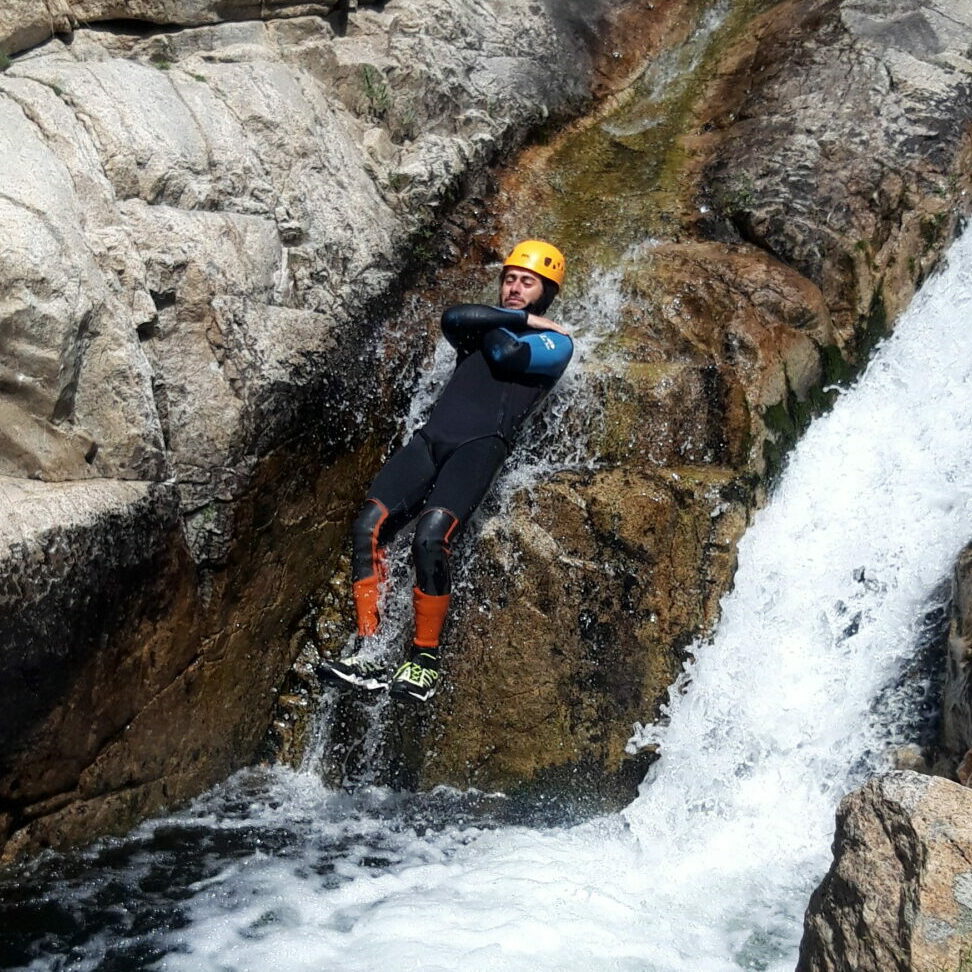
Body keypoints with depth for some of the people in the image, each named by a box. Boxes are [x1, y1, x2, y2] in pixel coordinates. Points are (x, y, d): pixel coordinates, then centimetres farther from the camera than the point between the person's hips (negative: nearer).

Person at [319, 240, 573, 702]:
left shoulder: (556, 342, 13)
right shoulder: (493, 323, 27)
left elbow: (506, 354, -9)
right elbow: (453, 319, 1)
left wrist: (491, 324, 11)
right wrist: (523, 318, 7)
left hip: (482, 445, -5)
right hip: (431, 438, 5)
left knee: (429, 537, -26)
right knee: (368, 526, -15)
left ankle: (426, 659, -12)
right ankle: (367, 653, -13)